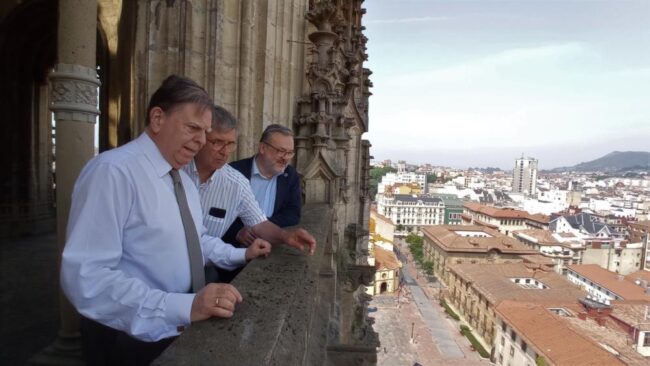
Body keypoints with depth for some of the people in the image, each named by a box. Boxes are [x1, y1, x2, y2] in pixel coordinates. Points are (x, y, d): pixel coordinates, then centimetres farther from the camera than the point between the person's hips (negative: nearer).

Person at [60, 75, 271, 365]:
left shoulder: (185, 180, 7)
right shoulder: (113, 171, -23)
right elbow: (85, 277, -29)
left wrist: (242, 255, 5)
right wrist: (184, 306, -36)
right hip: (131, 341, -8)